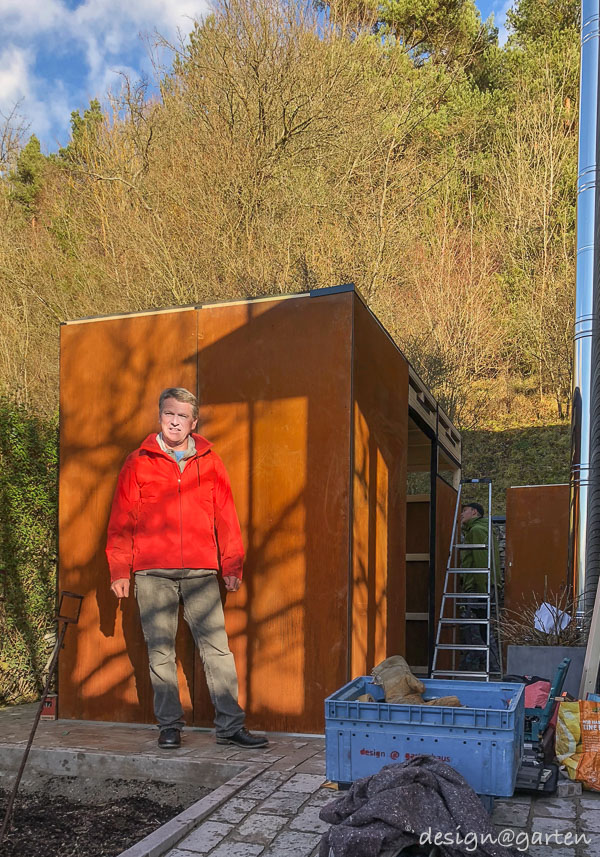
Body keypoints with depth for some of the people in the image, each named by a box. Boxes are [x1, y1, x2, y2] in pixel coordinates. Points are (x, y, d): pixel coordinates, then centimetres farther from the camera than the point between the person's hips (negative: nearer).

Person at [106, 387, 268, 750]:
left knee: (217, 646, -1)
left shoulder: (210, 462, 9)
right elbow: (121, 521, 7)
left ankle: (230, 725, 7)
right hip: (152, 573, 0)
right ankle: (170, 725, 18)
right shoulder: (138, 462, 6)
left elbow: (226, 516, 10)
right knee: (160, 650, 6)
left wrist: (232, 566, 7)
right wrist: (119, 571, 3)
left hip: (201, 571, 0)